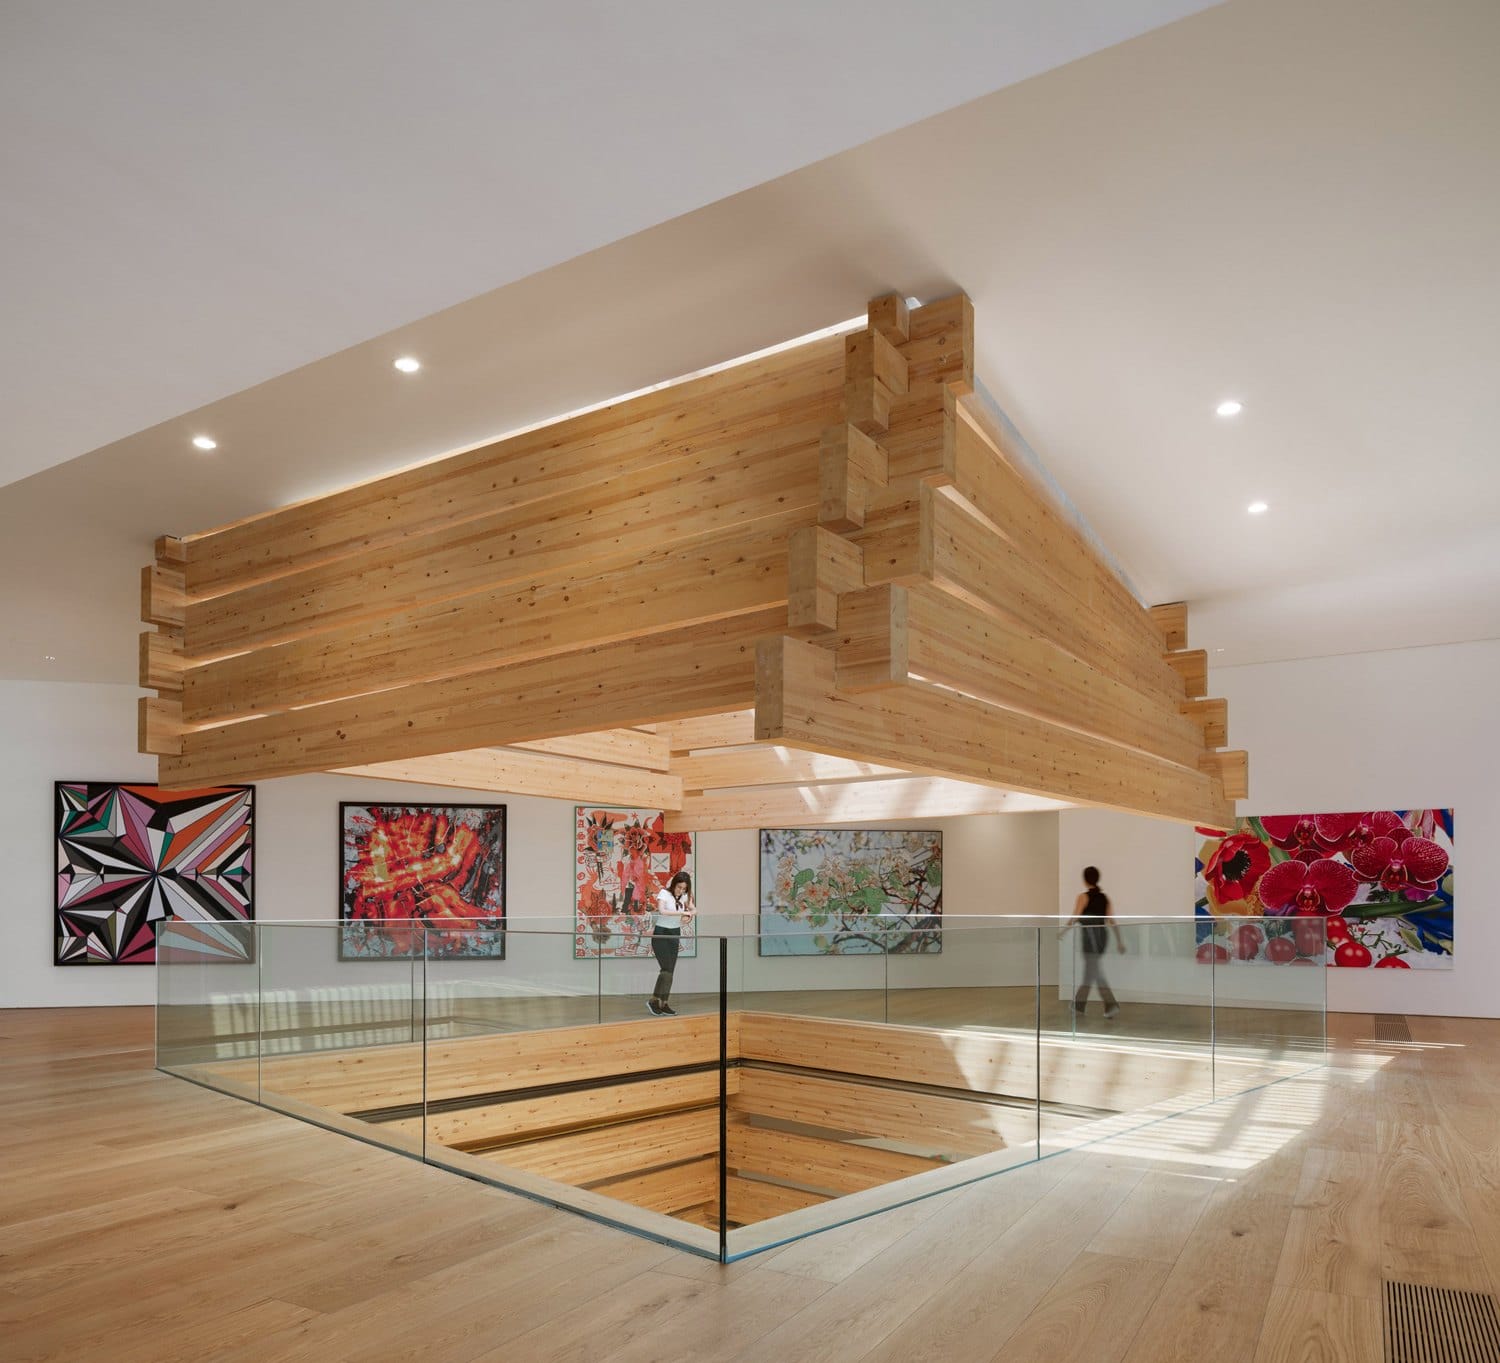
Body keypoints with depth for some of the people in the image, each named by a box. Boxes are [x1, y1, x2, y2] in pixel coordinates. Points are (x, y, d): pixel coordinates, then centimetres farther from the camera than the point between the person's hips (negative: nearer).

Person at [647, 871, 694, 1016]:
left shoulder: (684, 896, 4)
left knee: (670, 970, 5)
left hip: (675, 934, 6)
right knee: (666, 969, -12)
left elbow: (693, 909, 8)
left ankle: (664, 1003, 11)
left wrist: (689, 914, -16)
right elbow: (662, 911, -31)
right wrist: (682, 912, -34)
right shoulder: (664, 894, -14)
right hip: (661, 933, -6)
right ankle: (654, 1000, 1)